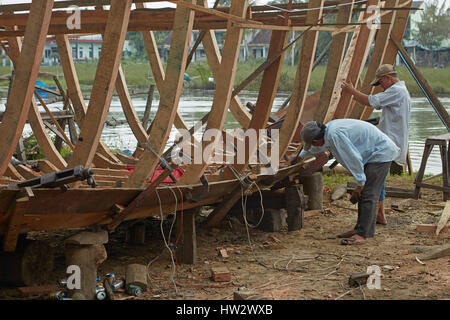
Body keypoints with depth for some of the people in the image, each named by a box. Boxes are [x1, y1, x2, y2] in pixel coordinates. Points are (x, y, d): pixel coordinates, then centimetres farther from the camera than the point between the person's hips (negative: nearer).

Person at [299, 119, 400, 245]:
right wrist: (300, 156, 46)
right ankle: (360, 229, 17)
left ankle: (362, 234, -10)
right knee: (364, 194, 12)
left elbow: (354, 158, -27)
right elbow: (316, 147, 29)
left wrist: (360, 184, -18)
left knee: (367, 194, -11)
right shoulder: (328, 128, 6)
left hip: (381, 153, -10)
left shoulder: (335, 135, -26)